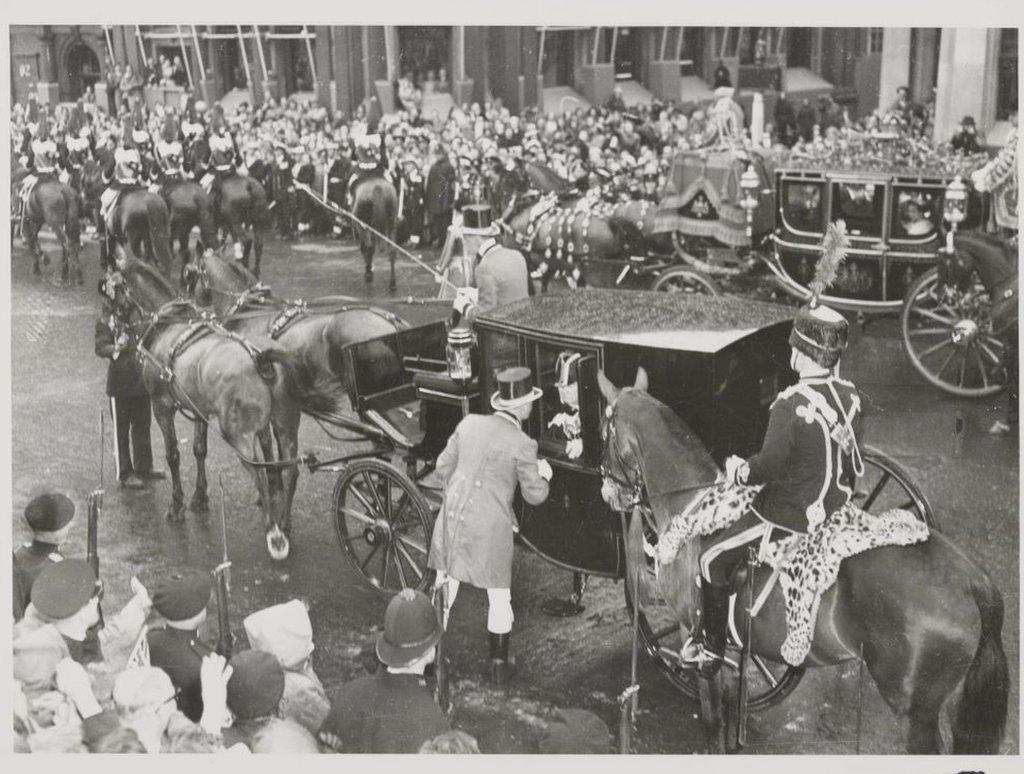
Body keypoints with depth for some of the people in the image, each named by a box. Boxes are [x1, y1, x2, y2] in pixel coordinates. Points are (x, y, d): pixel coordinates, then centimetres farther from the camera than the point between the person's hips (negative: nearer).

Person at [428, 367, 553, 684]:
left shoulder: (469, 423, 1)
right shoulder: (522, 445, -14)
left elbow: (444, 465, 10)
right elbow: (534, 495, -6)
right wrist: (543, 473, 14)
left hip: (452, 517, 5)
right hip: (489, 527, -4)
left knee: (444, 586, 19)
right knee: (499, 596, 14)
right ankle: (498, 666, 24)